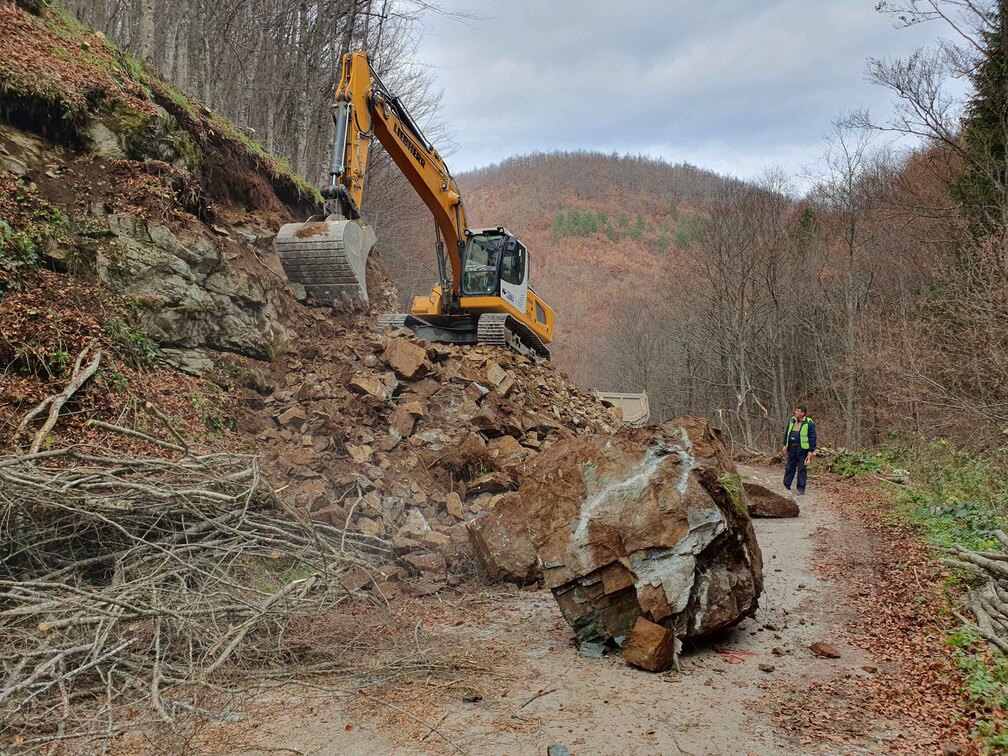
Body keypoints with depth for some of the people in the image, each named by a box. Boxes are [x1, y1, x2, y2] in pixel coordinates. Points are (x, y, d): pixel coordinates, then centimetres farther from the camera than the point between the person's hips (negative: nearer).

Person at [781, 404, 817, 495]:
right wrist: (785, 445, 12)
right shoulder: (791, 421, 9)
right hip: (791, 448, 5)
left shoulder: (809, 423, -8)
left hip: (802, 449, -5)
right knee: (789, 468, 11)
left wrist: (811, 451, -12)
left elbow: (812, 438, -8)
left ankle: (801, 489, 9)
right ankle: (786, 485, 21)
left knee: (801, 469, 1)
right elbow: (786, 434, 18)